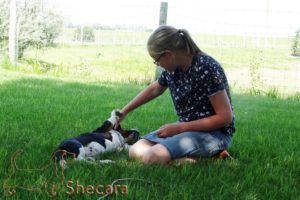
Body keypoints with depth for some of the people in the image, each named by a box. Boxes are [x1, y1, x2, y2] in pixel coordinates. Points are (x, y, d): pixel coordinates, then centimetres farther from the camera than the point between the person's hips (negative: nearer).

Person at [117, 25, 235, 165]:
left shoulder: (206, 69, -23)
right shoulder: (173, 68, 0)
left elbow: (225, 117, -22)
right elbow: (154, 89, 23)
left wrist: (180, 128, -20)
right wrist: (124, 111, 24)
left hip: (215, 133, -8)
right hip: (187, 127, 9)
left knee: (153, 157, -27)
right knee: (136, 151, -4)